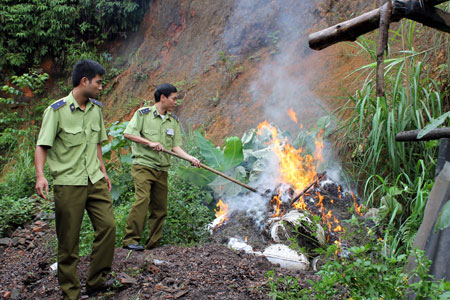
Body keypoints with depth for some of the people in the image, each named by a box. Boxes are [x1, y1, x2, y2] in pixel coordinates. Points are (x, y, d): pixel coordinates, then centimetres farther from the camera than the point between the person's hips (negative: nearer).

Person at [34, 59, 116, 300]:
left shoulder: (96, 108, 9)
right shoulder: (57, 110, -9)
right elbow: (42, 146, -10)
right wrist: (40, 176, -23)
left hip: (95, 180, 6)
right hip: (68, 183, -5)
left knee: (107, 226, -3)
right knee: (68, 240, 2)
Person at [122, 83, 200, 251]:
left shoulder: (173, 121, 16)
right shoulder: (143, 114, 1)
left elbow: (175, 147, 11)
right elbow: (127, 133, -6)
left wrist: (191, 158, -5)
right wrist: (150, 143, -13)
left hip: (162, 169, 6)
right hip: (143, 165, -5)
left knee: (160, 207, 4)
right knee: (142, 199, -19)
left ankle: (153, 244, 13)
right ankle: (130, 240, -14)